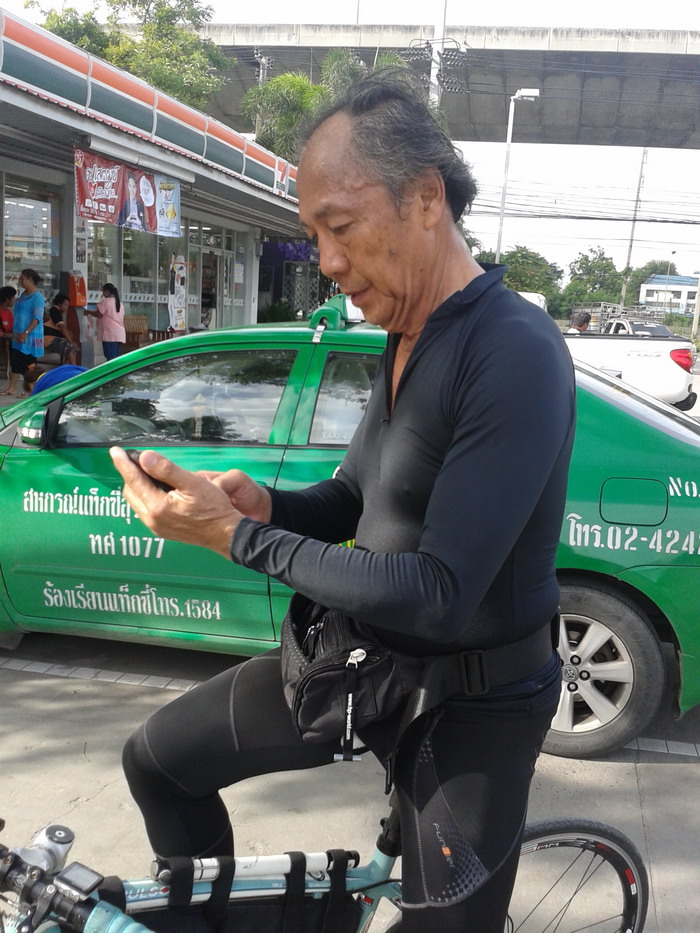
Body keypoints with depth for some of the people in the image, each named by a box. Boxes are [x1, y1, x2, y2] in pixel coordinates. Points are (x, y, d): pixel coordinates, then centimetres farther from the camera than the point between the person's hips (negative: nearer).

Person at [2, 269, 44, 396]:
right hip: (18, 336, 8)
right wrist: (14, 332, 19)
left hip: (30, 337, -8)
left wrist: (26, 332, -29)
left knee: (28, 365, -2)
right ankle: (10, 388, 13)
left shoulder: (37, 297, -13)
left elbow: (37, 318, -21)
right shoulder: (23, 294, 13)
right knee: (15, 363, 9)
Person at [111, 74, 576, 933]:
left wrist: (234, 536, -25)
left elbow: (439, 597, -30)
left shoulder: (515, 353, -26)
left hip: (468, 708, -8)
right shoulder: (404, 342, 4)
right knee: (158, 759, 14)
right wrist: (262, 504, -10)